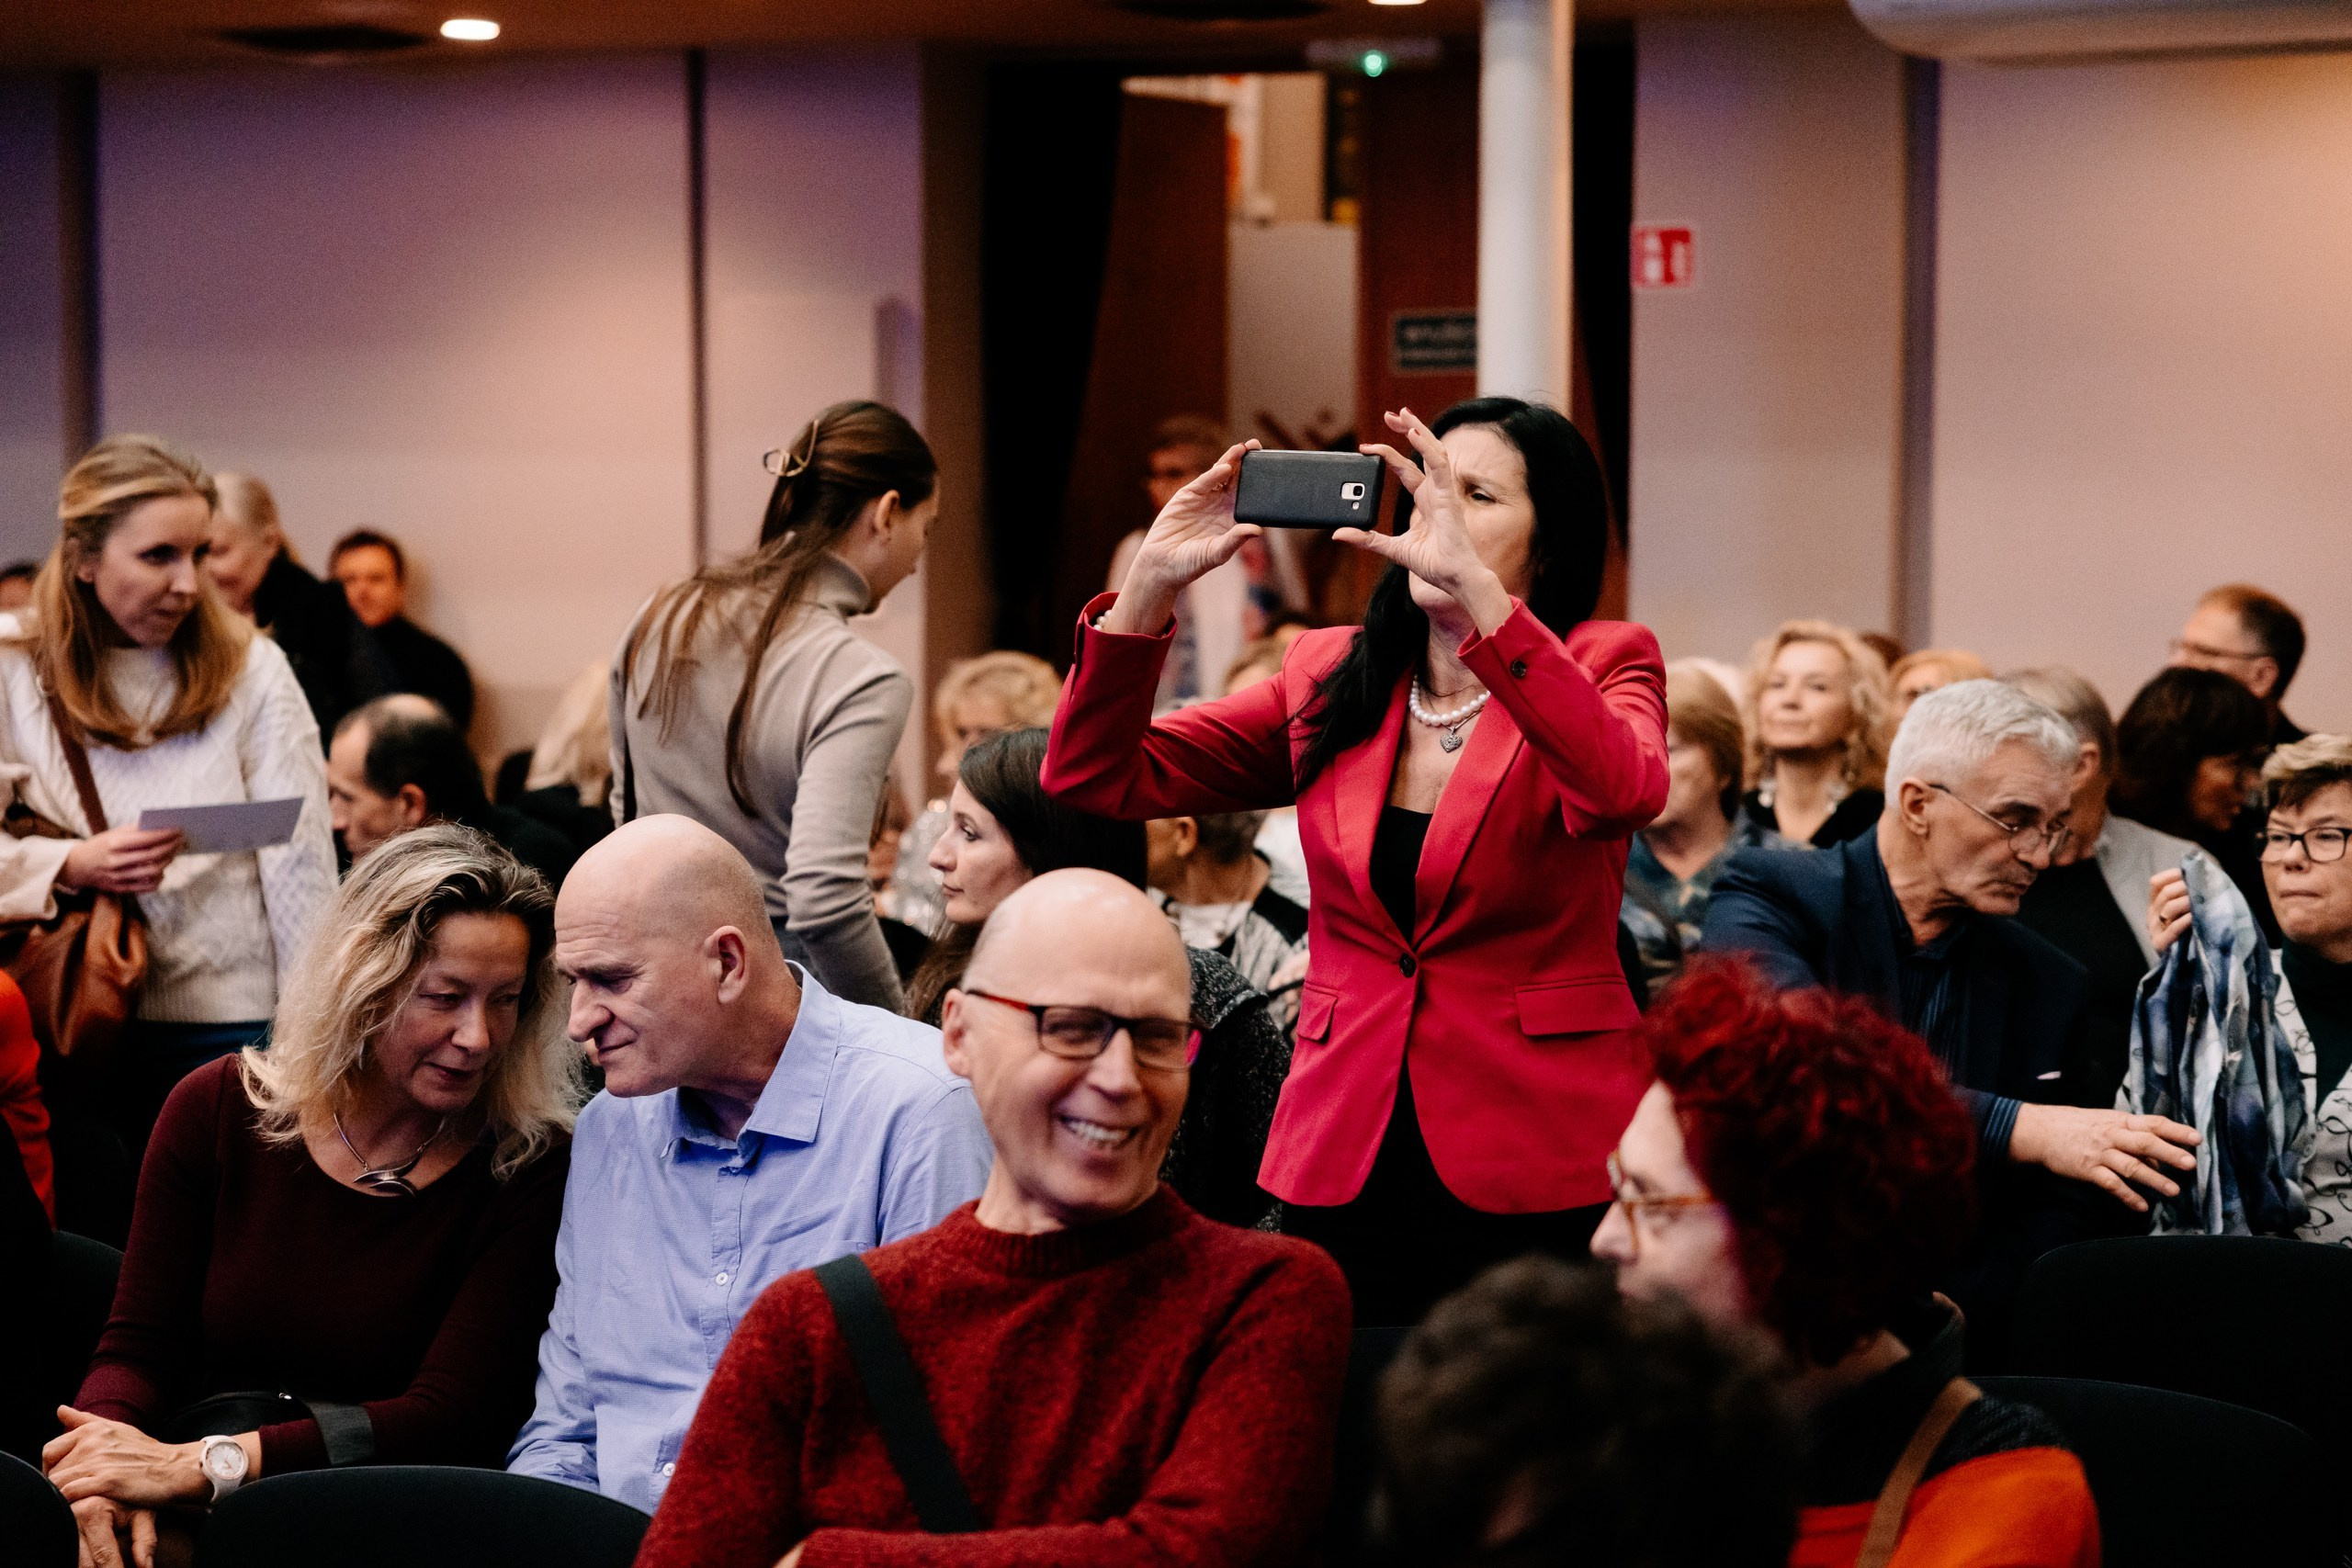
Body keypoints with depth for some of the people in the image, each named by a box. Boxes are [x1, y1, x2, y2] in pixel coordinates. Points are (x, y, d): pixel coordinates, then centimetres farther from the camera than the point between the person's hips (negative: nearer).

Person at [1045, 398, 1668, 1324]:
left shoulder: (1603, 666, -1)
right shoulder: (1329, 678, 9)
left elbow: (1624, 790, -26)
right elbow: (1096, 777, 5)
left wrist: (1472, 584, -31)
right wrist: (1152, 582, -8)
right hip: (1344, 1166, 3)